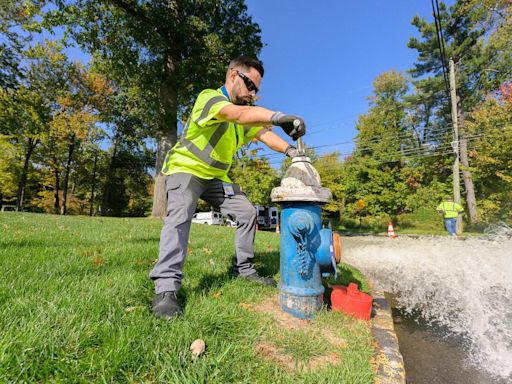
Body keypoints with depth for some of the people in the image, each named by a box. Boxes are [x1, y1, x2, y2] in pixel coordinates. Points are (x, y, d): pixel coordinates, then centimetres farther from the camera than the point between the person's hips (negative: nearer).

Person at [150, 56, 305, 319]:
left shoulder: (245, 113, 9)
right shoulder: (209, 97, -18)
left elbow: (264, 134, -3)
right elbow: (238, 114, -38)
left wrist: (289, 149, -22)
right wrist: (279, 117, -52)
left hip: (215, 177, 8)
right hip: (185, 168, -7)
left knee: (247, 212, 1)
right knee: (180, 215, -32)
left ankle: (244, 268, 14)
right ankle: (166, 288, -29)